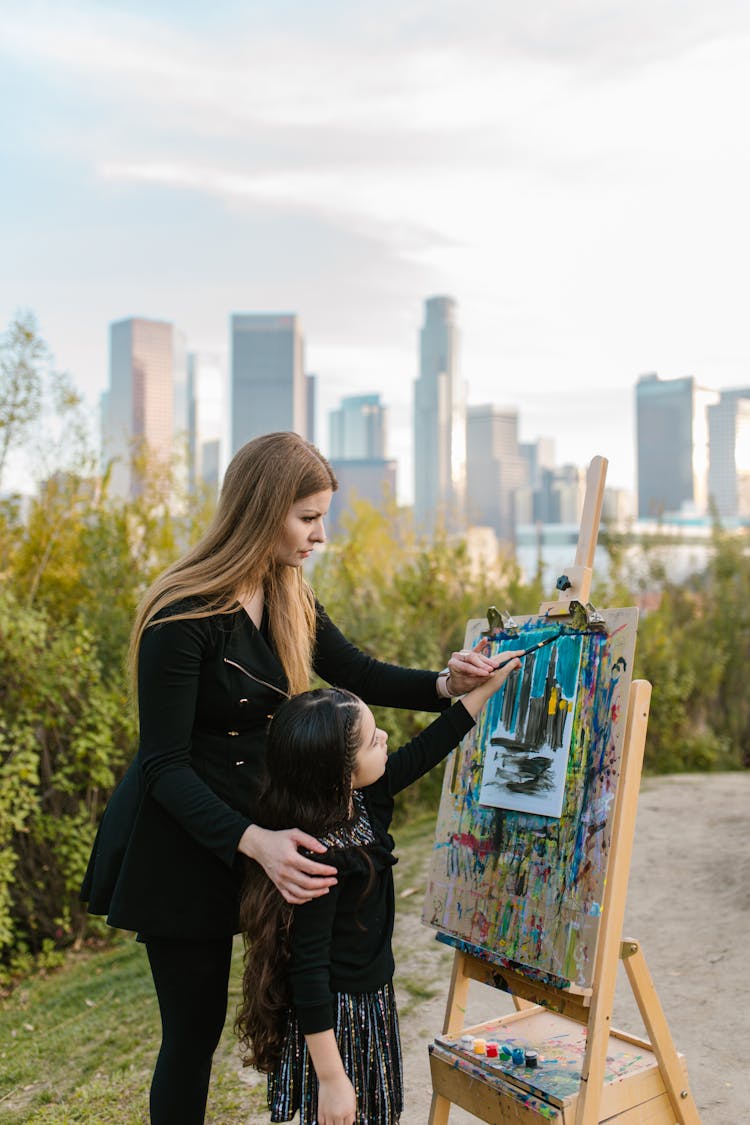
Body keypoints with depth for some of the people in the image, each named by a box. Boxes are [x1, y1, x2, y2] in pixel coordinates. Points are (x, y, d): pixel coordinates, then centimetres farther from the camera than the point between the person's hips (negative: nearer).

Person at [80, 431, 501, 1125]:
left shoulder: (289, 601, 1)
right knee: (195, 1024, 6)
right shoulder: (183, 618, -23)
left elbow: (358, 674, 9)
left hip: (259, 828, 7)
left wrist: (443, 686, -8)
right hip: (178, 850, -7)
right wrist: (253, 841, -34)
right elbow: (164, 766, -22)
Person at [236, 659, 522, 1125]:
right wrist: (331, 1079, -19)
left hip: (372, 1002, 9)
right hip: (336, 1021, -9)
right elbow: (308, 970, -25)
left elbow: (424, 751, 7)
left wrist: (486, 688, 11)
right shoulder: (321, 858, -29)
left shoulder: (362, 802, -5)